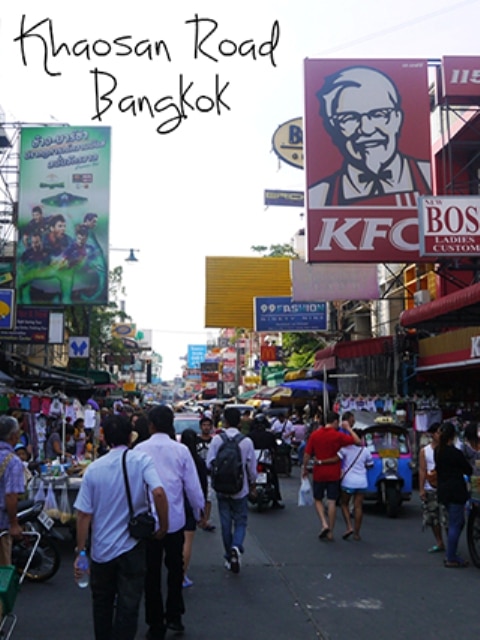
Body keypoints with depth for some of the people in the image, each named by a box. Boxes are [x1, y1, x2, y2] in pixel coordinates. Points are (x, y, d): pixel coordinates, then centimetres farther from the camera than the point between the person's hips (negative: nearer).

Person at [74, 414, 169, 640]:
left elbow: (84, 514, -6)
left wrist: (80, 551, 2)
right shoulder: (141, 460, -12)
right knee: (128, 606, 8)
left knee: (102, 603, 22)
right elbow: (158, 493, -27)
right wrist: (163, 526, -12)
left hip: (101, 549, 3)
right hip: (131, 547, -2)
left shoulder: (93, 468, -6)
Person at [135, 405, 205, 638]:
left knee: (152, 571, 11)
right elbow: (192, 485, -3)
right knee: (175, 567, 20)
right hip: (175, 519, 1)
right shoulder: (181, 450, -8)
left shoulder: (139, 450, -9)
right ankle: (174, 615, 20)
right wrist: (199, 511, 14)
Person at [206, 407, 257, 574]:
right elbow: (252, 467, -2)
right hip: (240, 488, -1)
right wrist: (252, 483, 16)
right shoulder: (247, 441, -9)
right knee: (240, 521, 9)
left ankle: (229, 558, 20)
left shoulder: (217, 439, -10)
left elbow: (209, 463, -8)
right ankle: (236, 547, -17)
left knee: (225, 523, 13)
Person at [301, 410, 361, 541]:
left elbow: (307, 454, -1)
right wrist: (349, 428, 1)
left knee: (318, 500, 15)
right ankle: (330, 532, 9)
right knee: (332, 502, 5)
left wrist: (305, 468, 12)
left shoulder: (315, 435, -3)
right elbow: (358, 441, -9)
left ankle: (324, 524, -4)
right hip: (334, 474, -1)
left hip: (319, 473, 1)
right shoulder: (338, 436, -10)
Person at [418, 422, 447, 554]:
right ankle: (439, 543, 22)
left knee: (446, 518, -8)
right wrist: (421, 489, -2)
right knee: (433, 518, 9)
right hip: (429, 489, 3)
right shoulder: (424, 451, 6)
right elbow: (422, 470, 3)